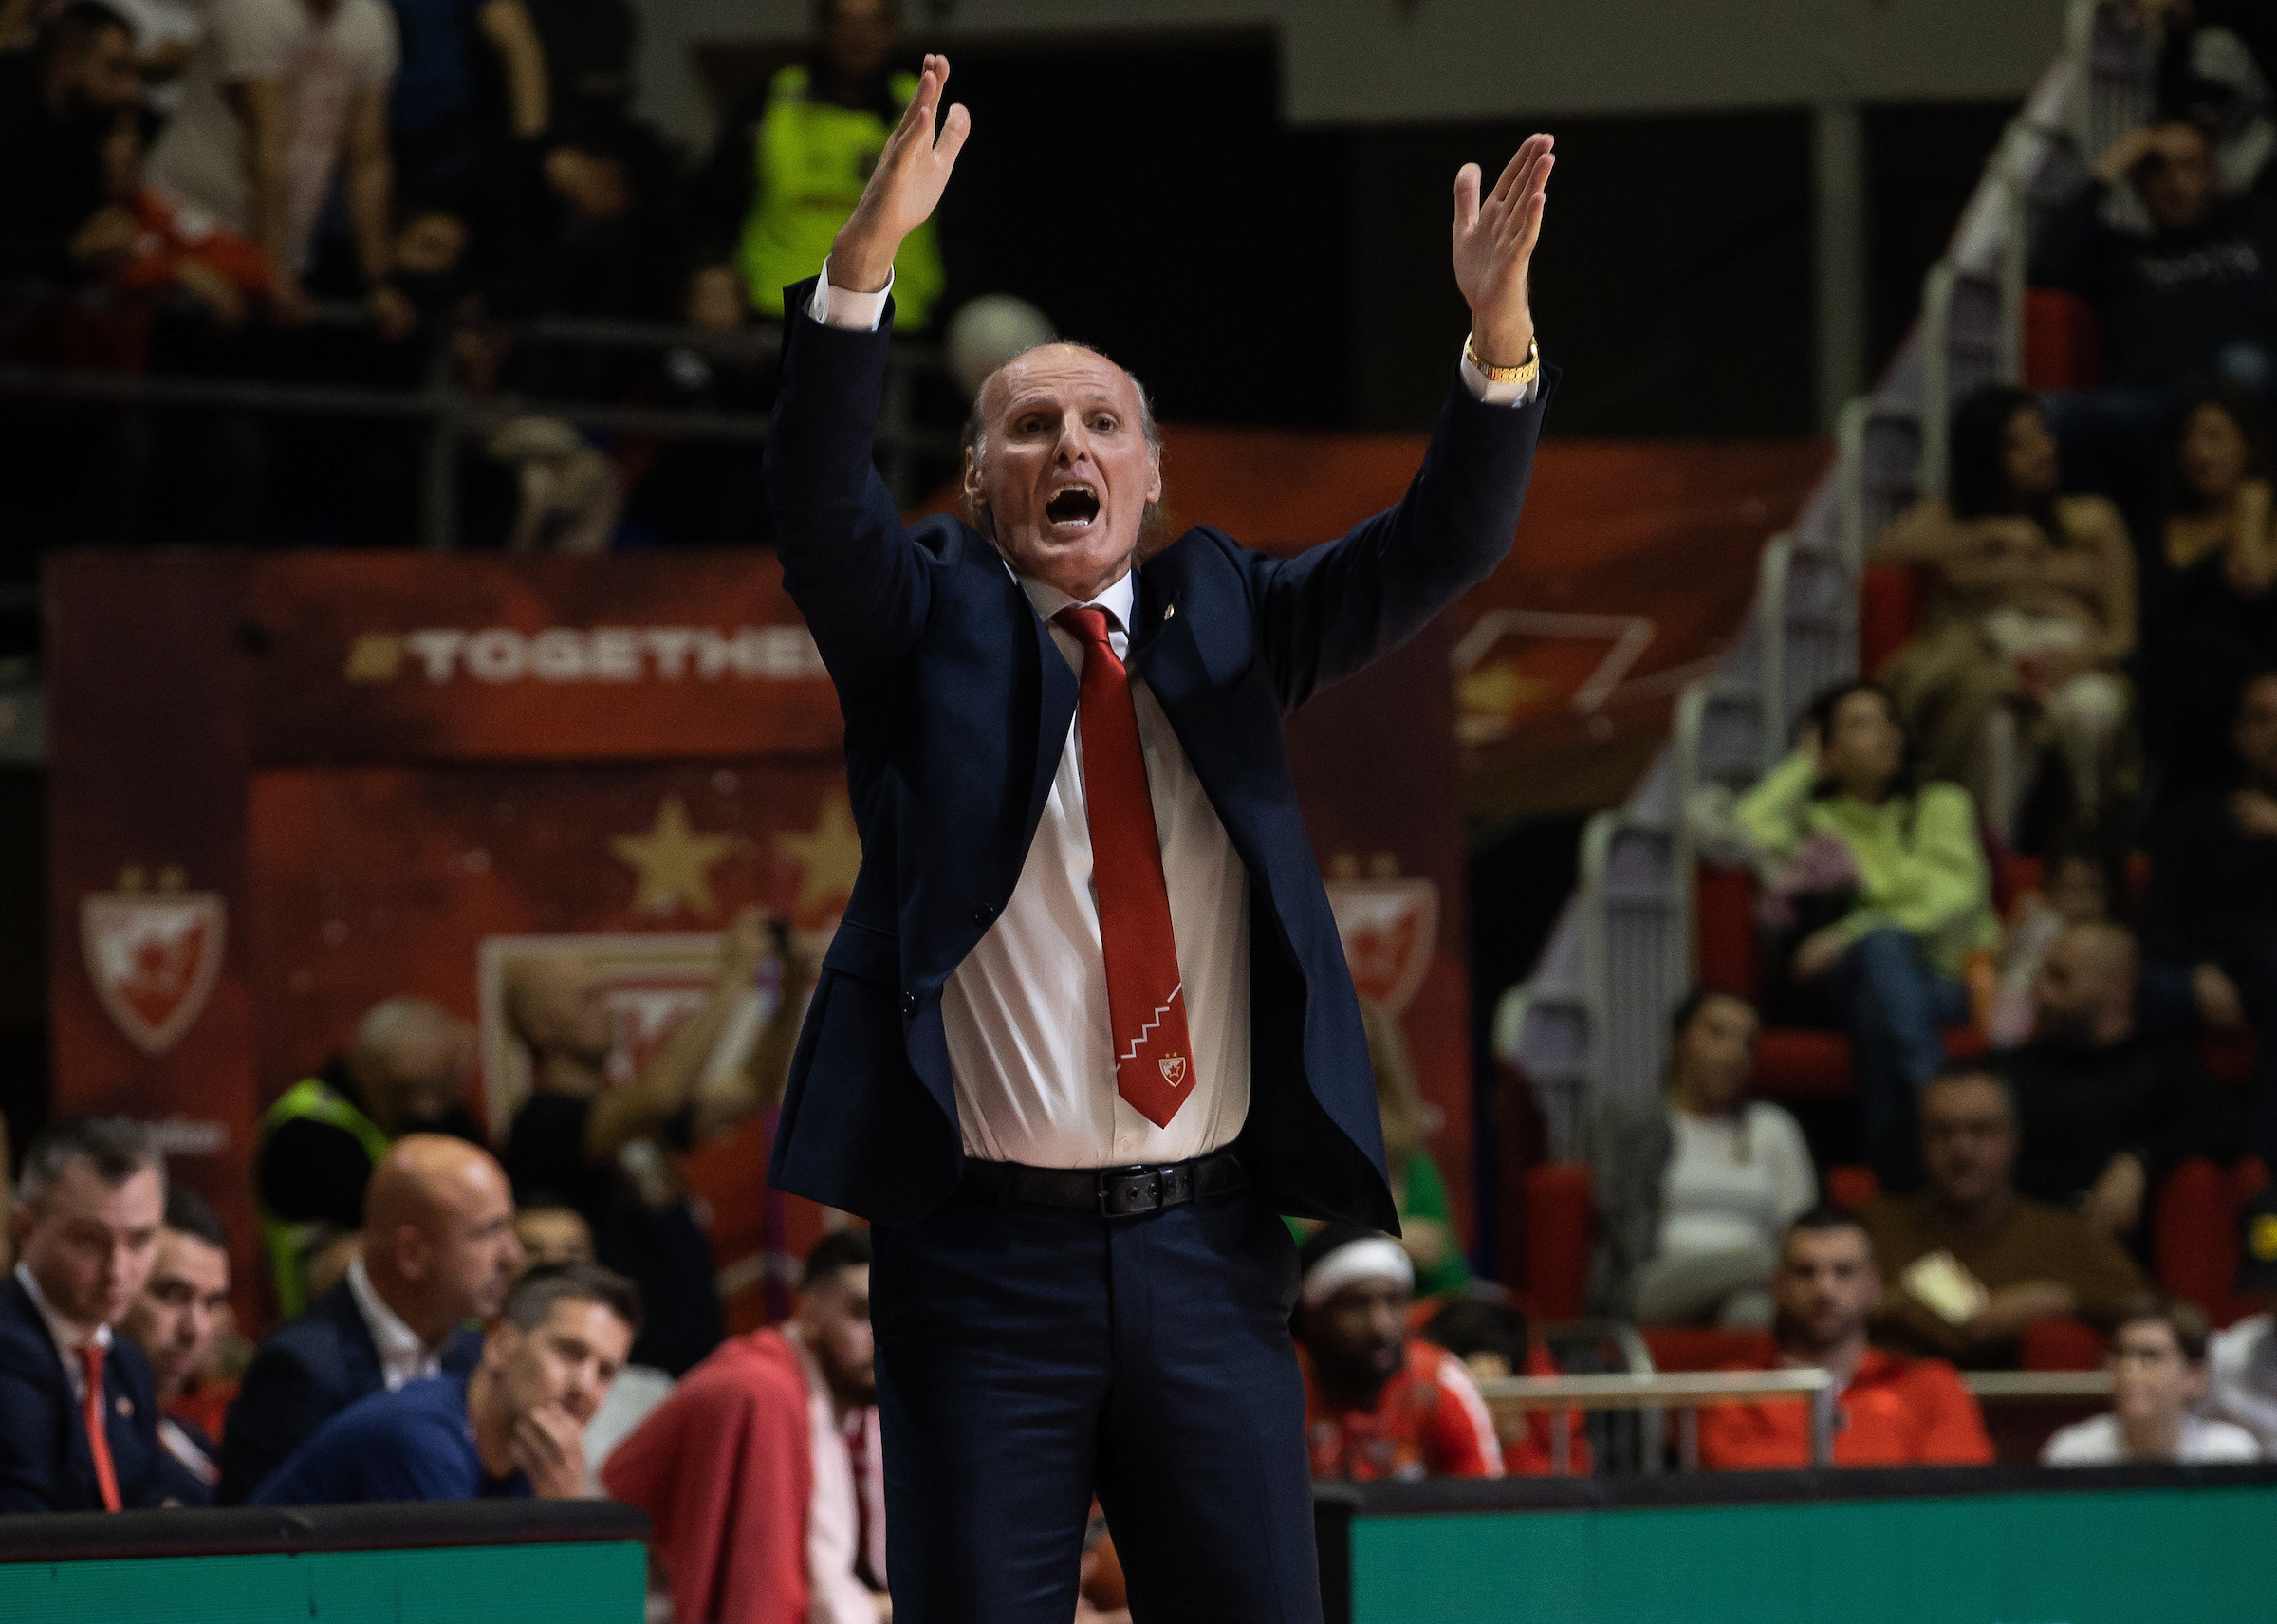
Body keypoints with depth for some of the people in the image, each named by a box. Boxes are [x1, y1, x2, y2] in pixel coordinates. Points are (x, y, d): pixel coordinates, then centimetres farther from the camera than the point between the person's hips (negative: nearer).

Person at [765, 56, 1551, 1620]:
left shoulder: (1222, 617, 11)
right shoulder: (929, 625, 5)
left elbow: (1440, 549, 0)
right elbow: (819, 499, -13)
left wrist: (1500, 334, -19)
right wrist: (868, 258, -30)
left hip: (1207, 1248, 2)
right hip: (990, 1252, -2)